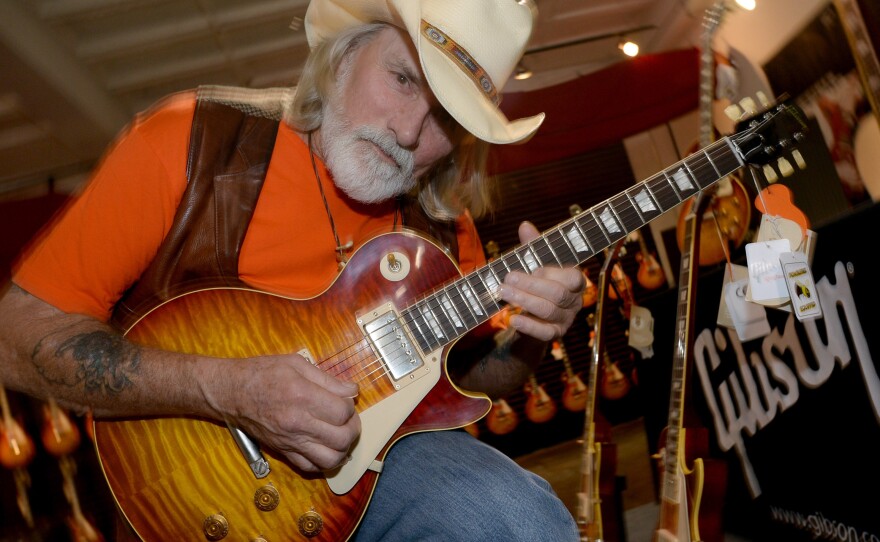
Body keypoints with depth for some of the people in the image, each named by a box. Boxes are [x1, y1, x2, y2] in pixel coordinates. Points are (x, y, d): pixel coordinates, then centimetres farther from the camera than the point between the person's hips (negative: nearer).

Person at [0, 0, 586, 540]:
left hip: (381, 438, 5)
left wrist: (529, 339, -11)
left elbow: (471, 370, 12)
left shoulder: (442, 215, 2)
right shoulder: (192, 140, -12)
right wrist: (227, 389, -26)